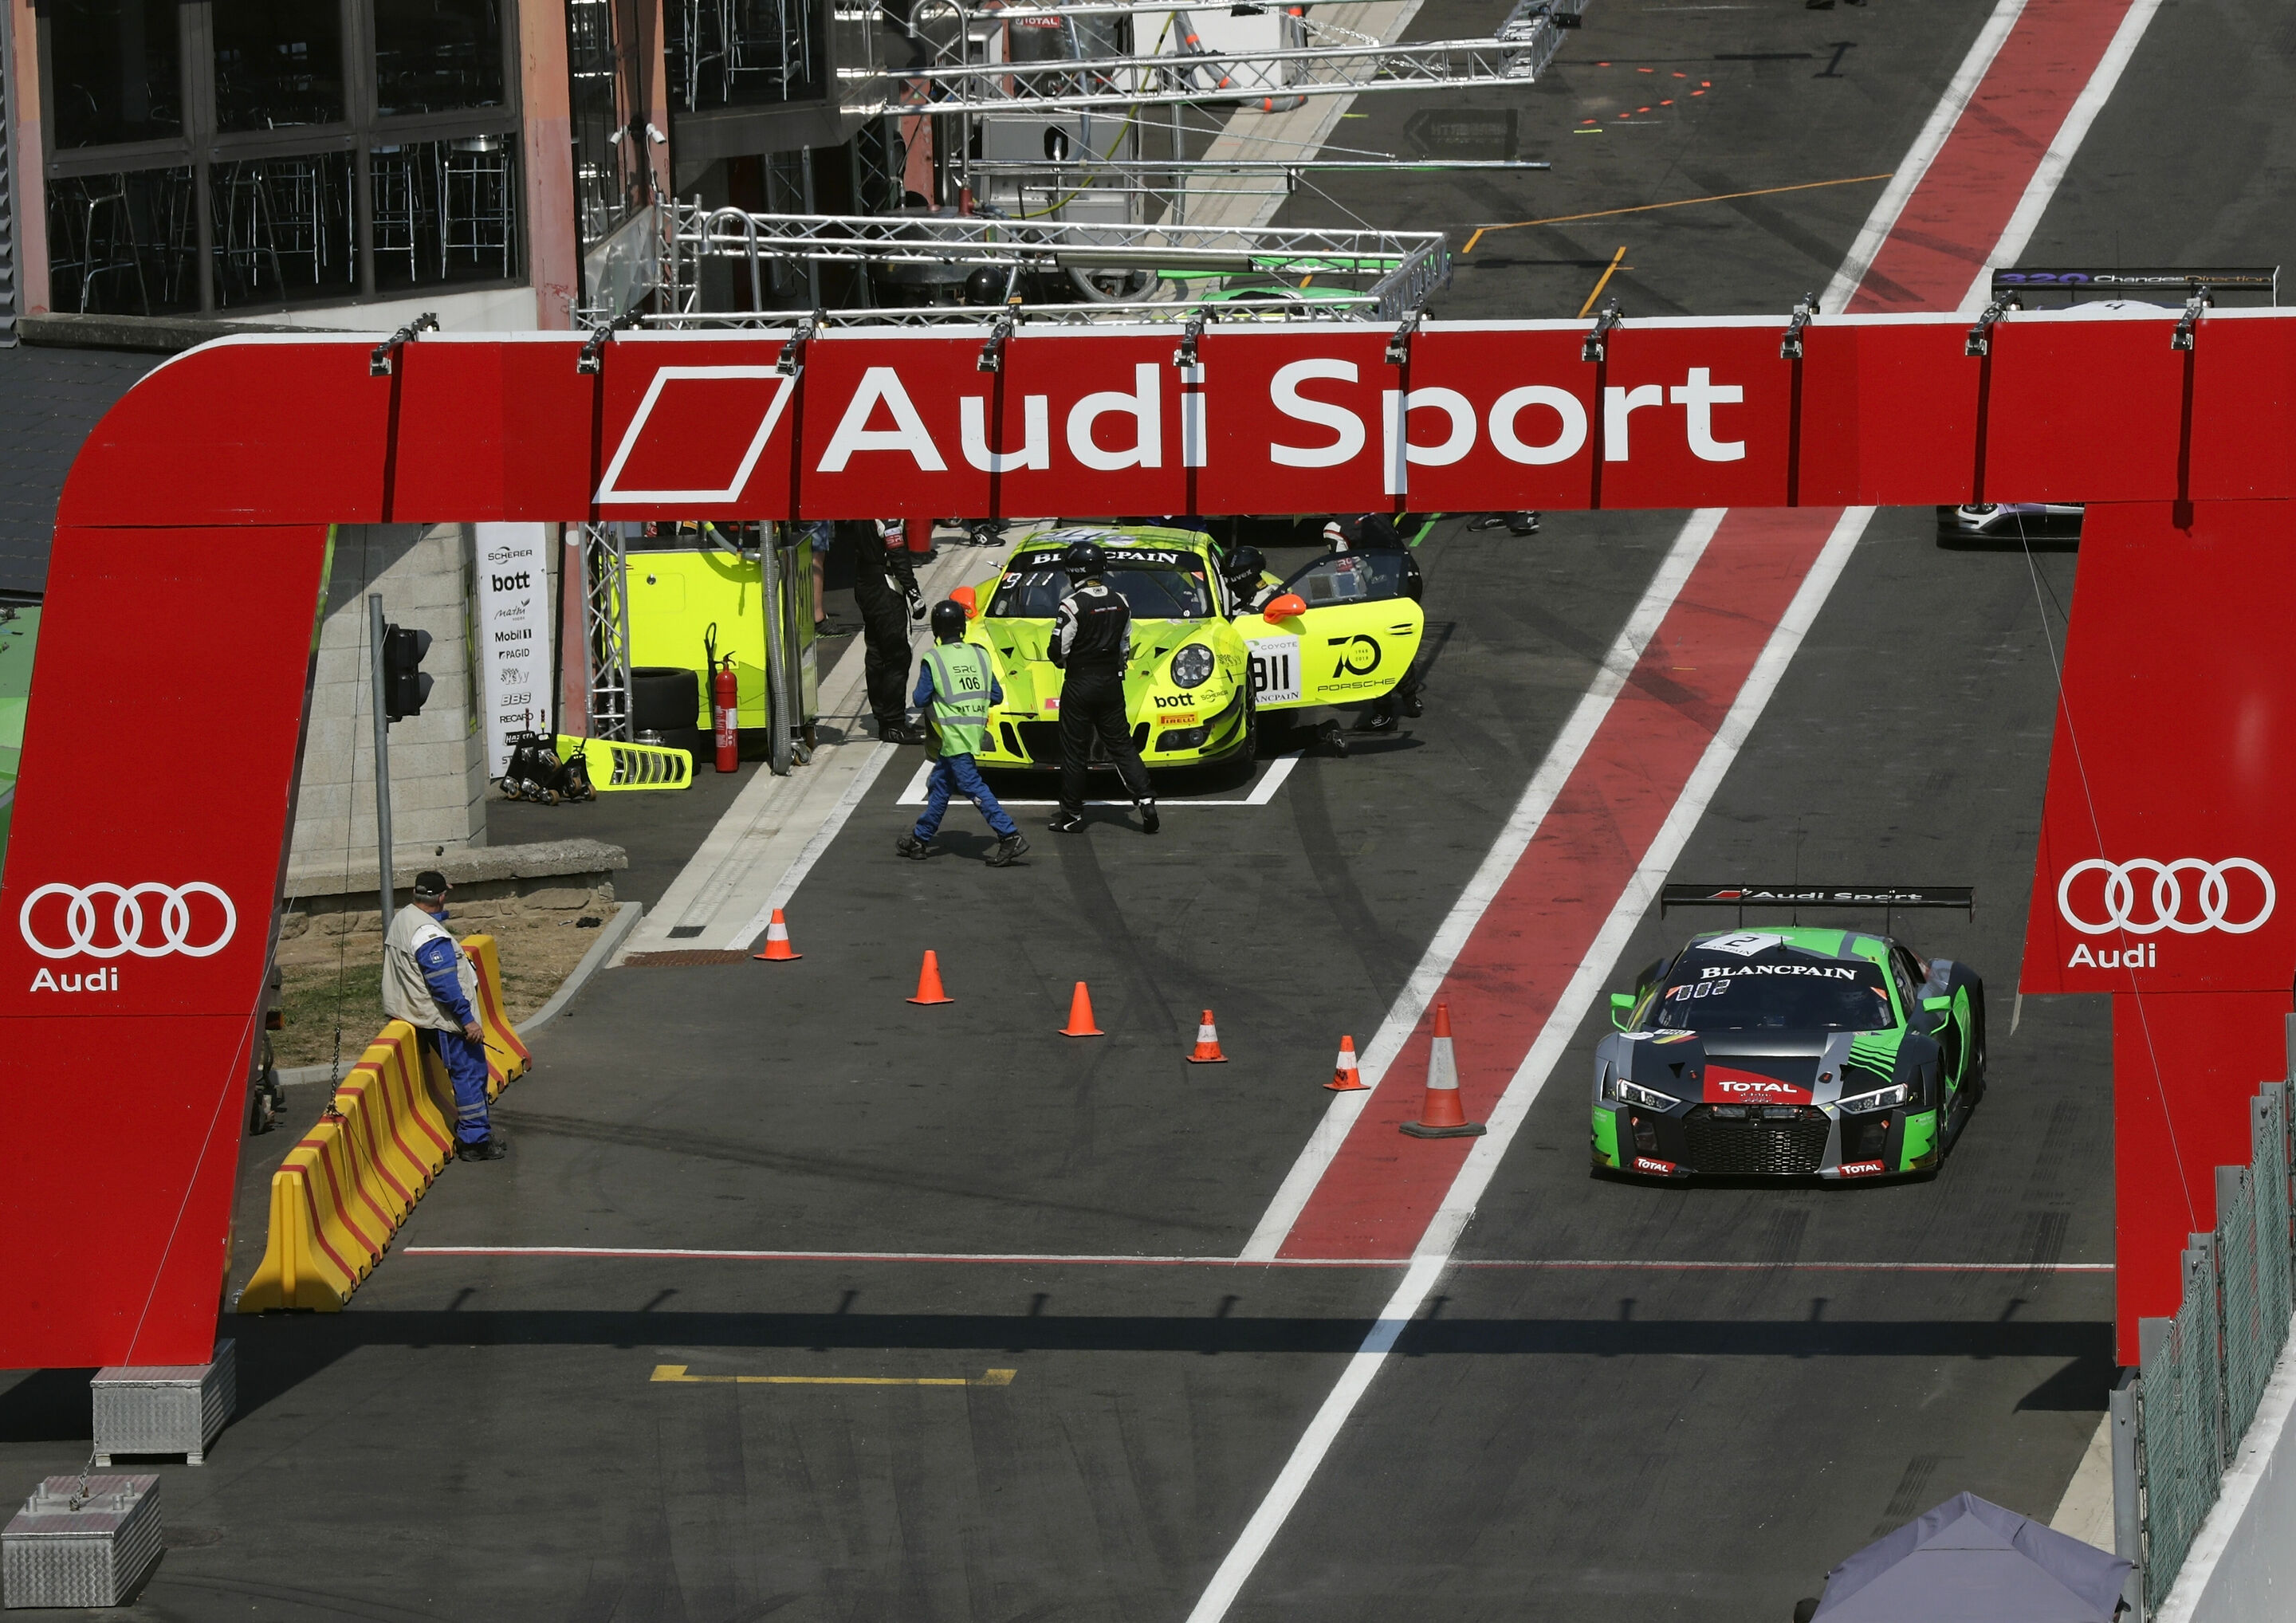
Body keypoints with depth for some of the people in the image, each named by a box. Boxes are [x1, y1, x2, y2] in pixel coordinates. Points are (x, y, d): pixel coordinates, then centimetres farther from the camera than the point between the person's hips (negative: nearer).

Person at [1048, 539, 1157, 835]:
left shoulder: (1073, 605, -16)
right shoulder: (1120, 602, 2)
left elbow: (1058, 650, -15)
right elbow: (1125, 644, 11)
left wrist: (1061, 659, 8)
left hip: (1079, 685, -5)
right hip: (1111, 683, 5)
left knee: (1074, 751, 4)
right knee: (1121, 744, 11)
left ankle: (1072, 814, 10)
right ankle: (1145, 800, -1)